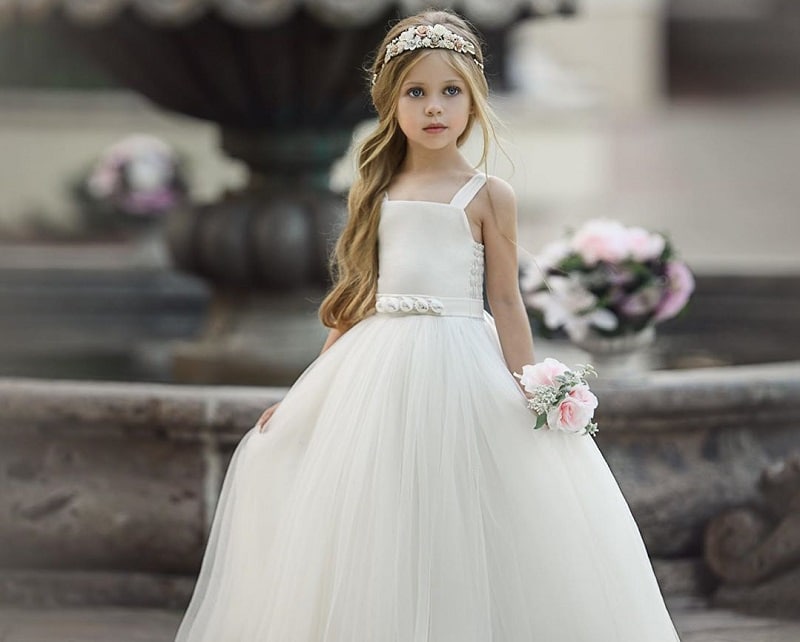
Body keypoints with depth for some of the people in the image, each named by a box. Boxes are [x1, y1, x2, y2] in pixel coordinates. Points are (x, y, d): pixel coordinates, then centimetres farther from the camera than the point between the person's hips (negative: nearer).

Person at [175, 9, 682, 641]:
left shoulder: (488, 195, 0)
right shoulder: (373, 194, 10)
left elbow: (506, 303, 0)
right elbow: (356, 304, 14)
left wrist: (529, 398, -7)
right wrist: (300, 396, 13)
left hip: (461, 372, -4)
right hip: (377, 373, 4)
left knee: (460, 532, -5)